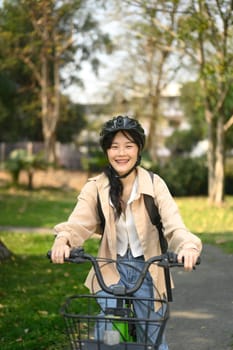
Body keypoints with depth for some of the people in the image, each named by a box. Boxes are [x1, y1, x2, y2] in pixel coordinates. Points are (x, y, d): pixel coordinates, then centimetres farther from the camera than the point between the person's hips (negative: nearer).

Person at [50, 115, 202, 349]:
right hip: (111, 270, 1)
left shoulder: (154, 184, -11)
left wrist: (188, 246, -44)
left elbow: (174, 226, -22)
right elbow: (78, 222, -22)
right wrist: (63, 240, -45)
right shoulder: (95, 187, -8)